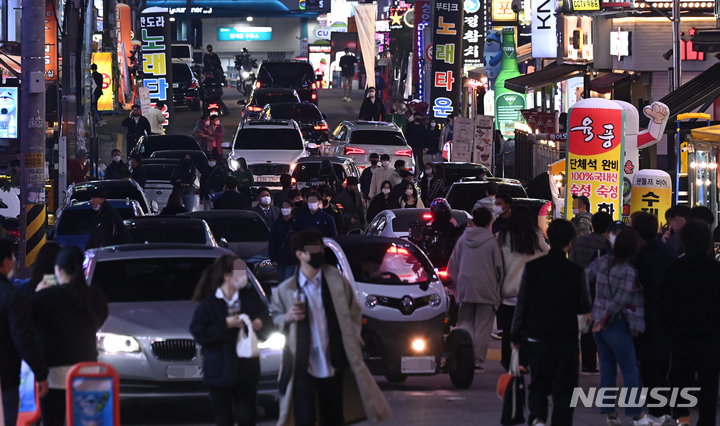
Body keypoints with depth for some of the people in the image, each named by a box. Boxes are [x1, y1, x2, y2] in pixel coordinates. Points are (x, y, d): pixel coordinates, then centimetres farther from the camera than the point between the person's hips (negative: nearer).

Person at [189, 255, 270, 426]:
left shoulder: (251, 296, 3)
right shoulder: (209, 304, -7)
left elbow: (268, 323, 10)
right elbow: (198, 333, -14)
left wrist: (260, 325, -13)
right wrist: (226, 325, -20)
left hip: (246, 371, 2)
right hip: (220, 372, -2)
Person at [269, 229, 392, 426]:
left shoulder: (336, 280, 2)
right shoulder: (286, 290, -3)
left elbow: (354, 311, 12)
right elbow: (274, 317, 7)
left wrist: (352, 339, 4)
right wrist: (287, 318, -13)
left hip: (333, 363, 3)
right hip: (303, 365, -3)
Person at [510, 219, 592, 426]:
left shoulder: (532, 267, -5)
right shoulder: (576, 271, -8)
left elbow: (522, 303, -2)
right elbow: (584, 307, -1)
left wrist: (516, 335, 6)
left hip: (537, 338, 1)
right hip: (566, 339, -1)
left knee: (538, 385, 12)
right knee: (564, 388, 6)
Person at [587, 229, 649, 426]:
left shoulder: (601, 262, 2)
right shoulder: (628, 271, -17)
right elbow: (619, 301, -18)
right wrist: (604, 320, -9)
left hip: (600, 323, 7)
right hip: (617, 325, -7)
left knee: (607, 370, 12)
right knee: (630, 371, 0)